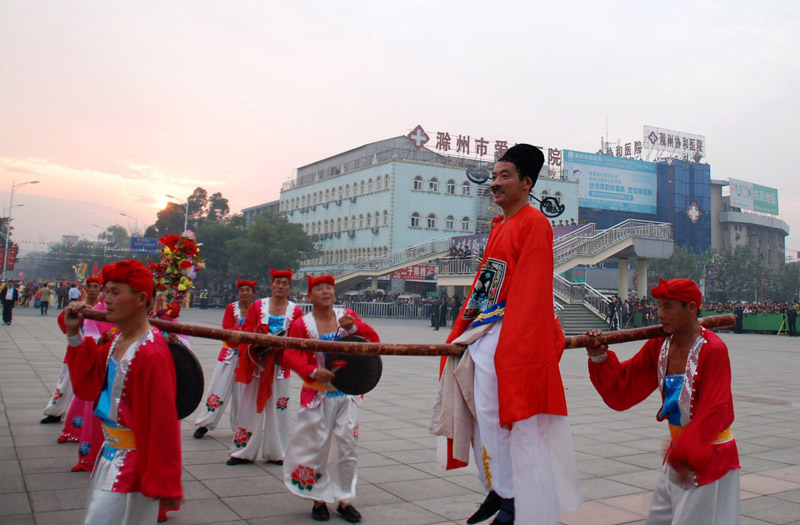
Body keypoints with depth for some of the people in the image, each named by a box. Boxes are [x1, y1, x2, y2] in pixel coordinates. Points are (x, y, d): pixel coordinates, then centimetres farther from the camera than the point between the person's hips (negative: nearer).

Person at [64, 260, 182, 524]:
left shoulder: (152, 354, -25)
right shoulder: (116, 341, 3)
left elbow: (163, 422, -23)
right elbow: (88, 387, 10)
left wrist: (163, 483, -19)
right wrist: (74, 336, 3)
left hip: (133, 461, -9)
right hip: (110, 454, 10)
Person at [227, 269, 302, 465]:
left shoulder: (295, 311, 3)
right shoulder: (257, 306, 6)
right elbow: (245, 329, 3)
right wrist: (256, 331, -18)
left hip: (279, 366, 0)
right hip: (256, 363, 1)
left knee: (277, 408, 3)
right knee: (250, 406, 5)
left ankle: (276, 452, 14)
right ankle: (243, 451, 15)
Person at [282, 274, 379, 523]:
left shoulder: (347, 315, 3)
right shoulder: (302, 324, -4)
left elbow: (373, 339, 0)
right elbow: (291, 355, -14)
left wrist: (354, 327, -18)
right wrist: (312, 371, -30)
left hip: (347, 392, 2)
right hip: (318, 393, -2)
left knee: (347, 446, 3)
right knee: (317, 446, 3)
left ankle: (345, 500, 17)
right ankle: (319, 499, 20)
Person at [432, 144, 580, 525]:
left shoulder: (534, 223, -9)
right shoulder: (498, 226, 18)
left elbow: (531, 290, -16)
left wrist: (516, 344, -22)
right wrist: (463, 329, 16)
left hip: (506, 333, -9)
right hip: (481, 329, 9)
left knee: (494, 414, -7)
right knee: (478, 411, 12)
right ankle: (498, 490, 25)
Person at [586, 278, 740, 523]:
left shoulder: (713, 350, -19)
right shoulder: (658, 346, 1)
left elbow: (714, 412, -21)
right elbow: (623, 388, 1)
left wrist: (685, 455, -23)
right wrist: (600, 358, -14)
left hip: (710, 454, -7)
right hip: (679, 448, 7)